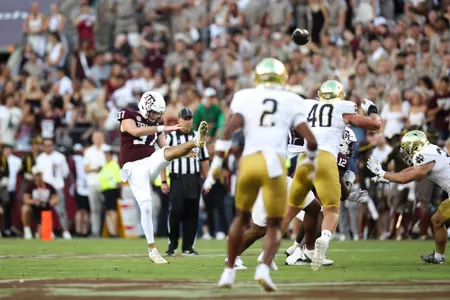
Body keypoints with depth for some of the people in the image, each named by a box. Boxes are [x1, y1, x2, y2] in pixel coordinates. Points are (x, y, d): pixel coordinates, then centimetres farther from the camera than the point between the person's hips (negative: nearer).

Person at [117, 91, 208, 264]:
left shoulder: (156, 123, 13)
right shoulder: (128, 117, -4)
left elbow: (165, 149, 12)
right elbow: (135, 131, -25)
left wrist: (184, 153, -7)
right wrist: (163, 128, -30)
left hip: (151, 162, 5)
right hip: (135, 167, -5)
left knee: (168, 152, -25)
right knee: (146, 207, -10)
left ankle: (196, 142, -53)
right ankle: (152, 250, -5)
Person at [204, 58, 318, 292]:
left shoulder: (245, 97, 12)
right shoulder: (292, 101, 13)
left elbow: (229, 130, -3)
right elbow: (311, 140, 6)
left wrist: (215, 167, -3)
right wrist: (310, 160, 28)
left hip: (248, 162, 1)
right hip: (274, 164, -1)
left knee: (242, 217, 26)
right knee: (274, 226, 10)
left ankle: (229, 271, 28)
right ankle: (264, 267, -17)